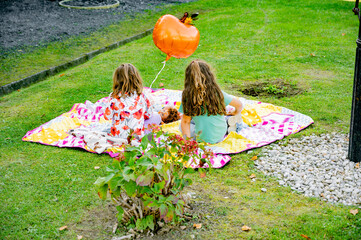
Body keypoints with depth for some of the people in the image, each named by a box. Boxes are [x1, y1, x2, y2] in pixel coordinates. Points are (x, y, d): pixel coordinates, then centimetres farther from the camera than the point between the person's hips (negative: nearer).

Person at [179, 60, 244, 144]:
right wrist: (235, 113, 22)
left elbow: (185, 121, -12)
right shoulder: (217, 92, -10)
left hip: (204, 139, -4)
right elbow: (239, 104, 1)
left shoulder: (187, 96, -15)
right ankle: (229, 122, 17)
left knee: (182, 125, 25)